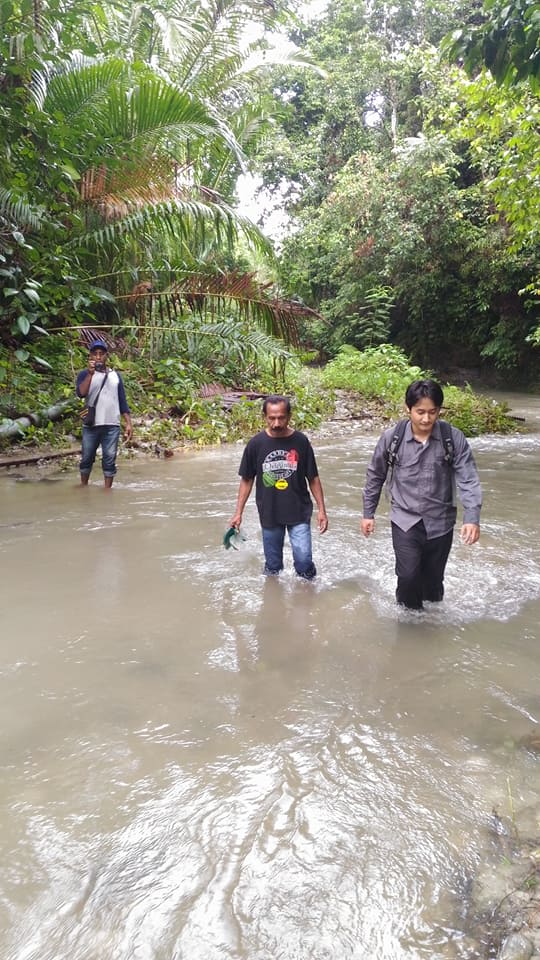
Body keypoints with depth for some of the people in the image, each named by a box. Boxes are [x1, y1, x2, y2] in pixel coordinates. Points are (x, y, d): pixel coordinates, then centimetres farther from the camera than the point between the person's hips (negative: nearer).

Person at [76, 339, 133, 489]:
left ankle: (107, 489, 7)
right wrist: (90, 373, -21)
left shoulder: (115, 375, 11)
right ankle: (84, 485, 27)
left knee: (109, 460, 0)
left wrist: (128, 423, 4)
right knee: (87, 458, 9)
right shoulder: (85, 374, 4)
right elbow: (81, 393, -15)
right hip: (91, 425, -1)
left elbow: (122, 401, 11)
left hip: (112, 426, 1)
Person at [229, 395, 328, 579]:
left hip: (299, 512, -1)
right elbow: (247, 480, 3)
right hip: (269, 514, 1)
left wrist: (322, 510, -2)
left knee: (303, 560, -7)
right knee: (272, 566, 12)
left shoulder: (300, 441, -8)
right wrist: (238, 513, 1)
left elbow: (313, 478, 0)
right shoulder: (256, 443, -7)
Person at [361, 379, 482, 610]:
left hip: (440, 522, 1)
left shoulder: (454, 438, -10)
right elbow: (375, 477, 4)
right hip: (405, 520, -1)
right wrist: (368, 513, 8)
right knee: (408, 575, -15)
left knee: (433, 581, 13)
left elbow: (468, 480, -12)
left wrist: (472, 518, -25)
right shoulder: (392, 437, -9)